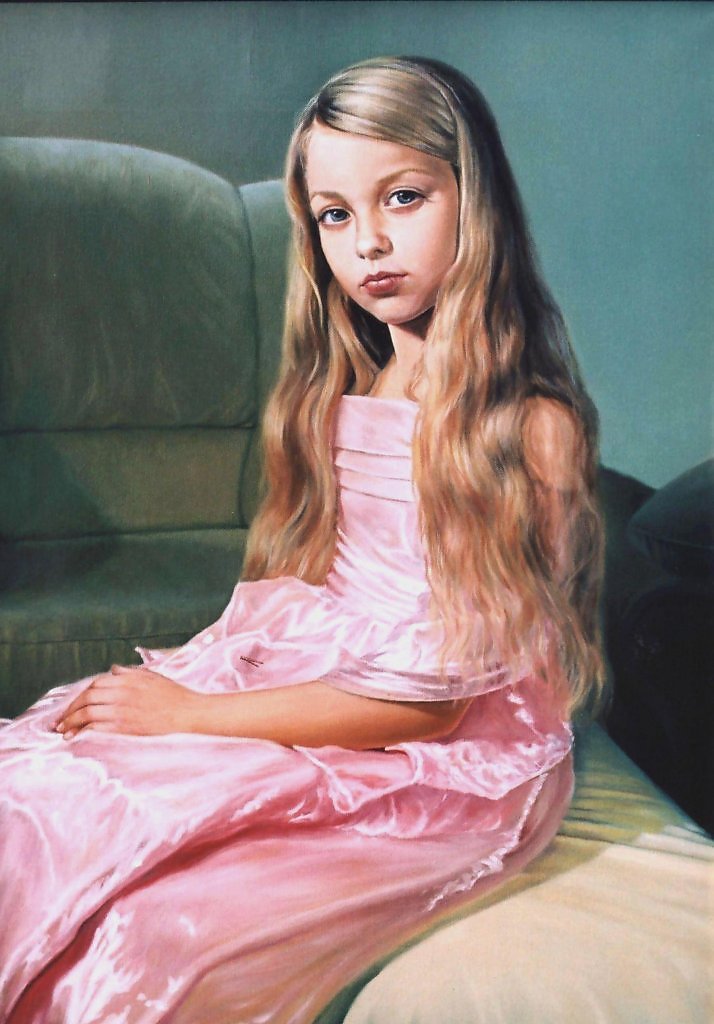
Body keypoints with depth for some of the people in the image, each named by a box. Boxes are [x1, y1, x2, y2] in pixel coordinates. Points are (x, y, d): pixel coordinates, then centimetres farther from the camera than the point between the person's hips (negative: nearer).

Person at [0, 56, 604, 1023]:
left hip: (457, 763, -7)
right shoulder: (345, 388, 11)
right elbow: (297, 583, 13)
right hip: (312, 689, 7)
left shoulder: (532, 424, -13)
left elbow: (432, 691, -16)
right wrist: (167, 677, -5)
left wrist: (195, 714, -15)